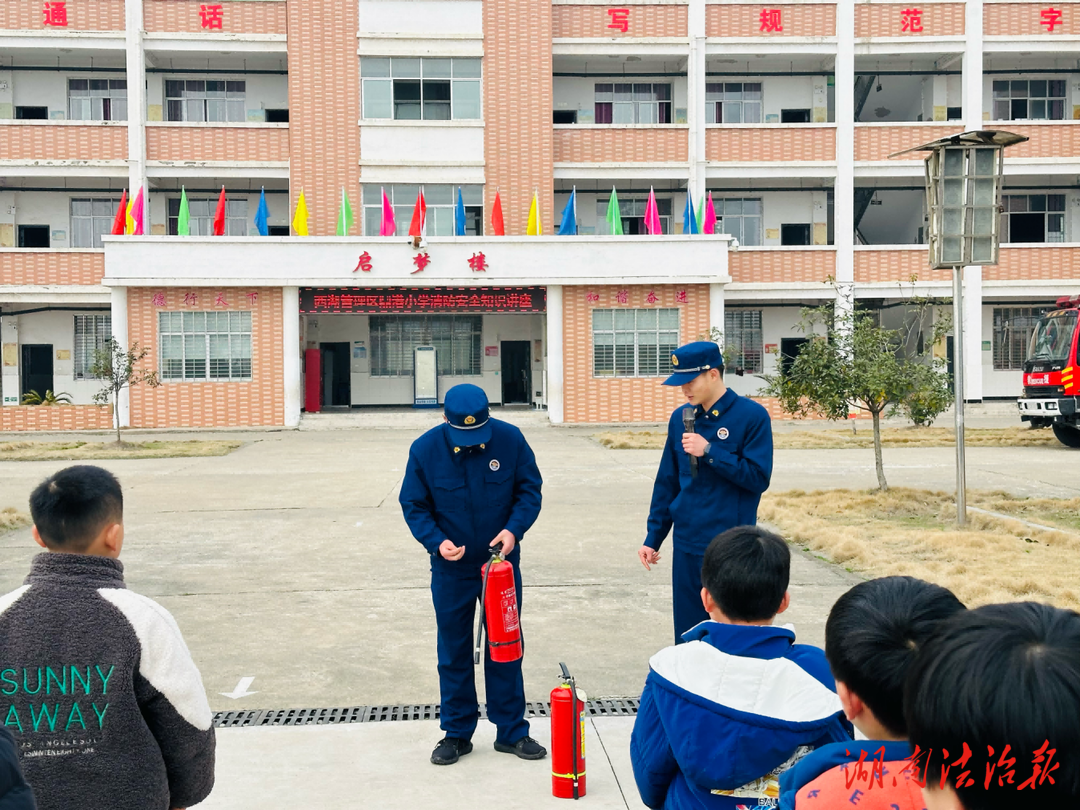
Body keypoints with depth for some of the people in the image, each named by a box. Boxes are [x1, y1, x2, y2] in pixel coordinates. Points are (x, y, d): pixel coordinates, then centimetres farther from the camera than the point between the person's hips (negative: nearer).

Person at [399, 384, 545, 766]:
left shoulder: (510, 440, -13)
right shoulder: (424, 450, -13)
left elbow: (530, 489, -3)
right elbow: (413, 505, -4)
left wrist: (514, 528, -19)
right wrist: (436, 540, -20)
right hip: (451, 567, 0)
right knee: (454, 652, 9)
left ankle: (511, 731, 22)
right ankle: (456, 732, 23)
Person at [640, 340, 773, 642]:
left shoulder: (751, 416, -8)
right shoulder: (681, 418, 6)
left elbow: (759, 478, -12)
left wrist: (710, 451, -19)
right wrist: (653, 537, 11)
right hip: (686, 544, 5)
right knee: (686, 634, 11)